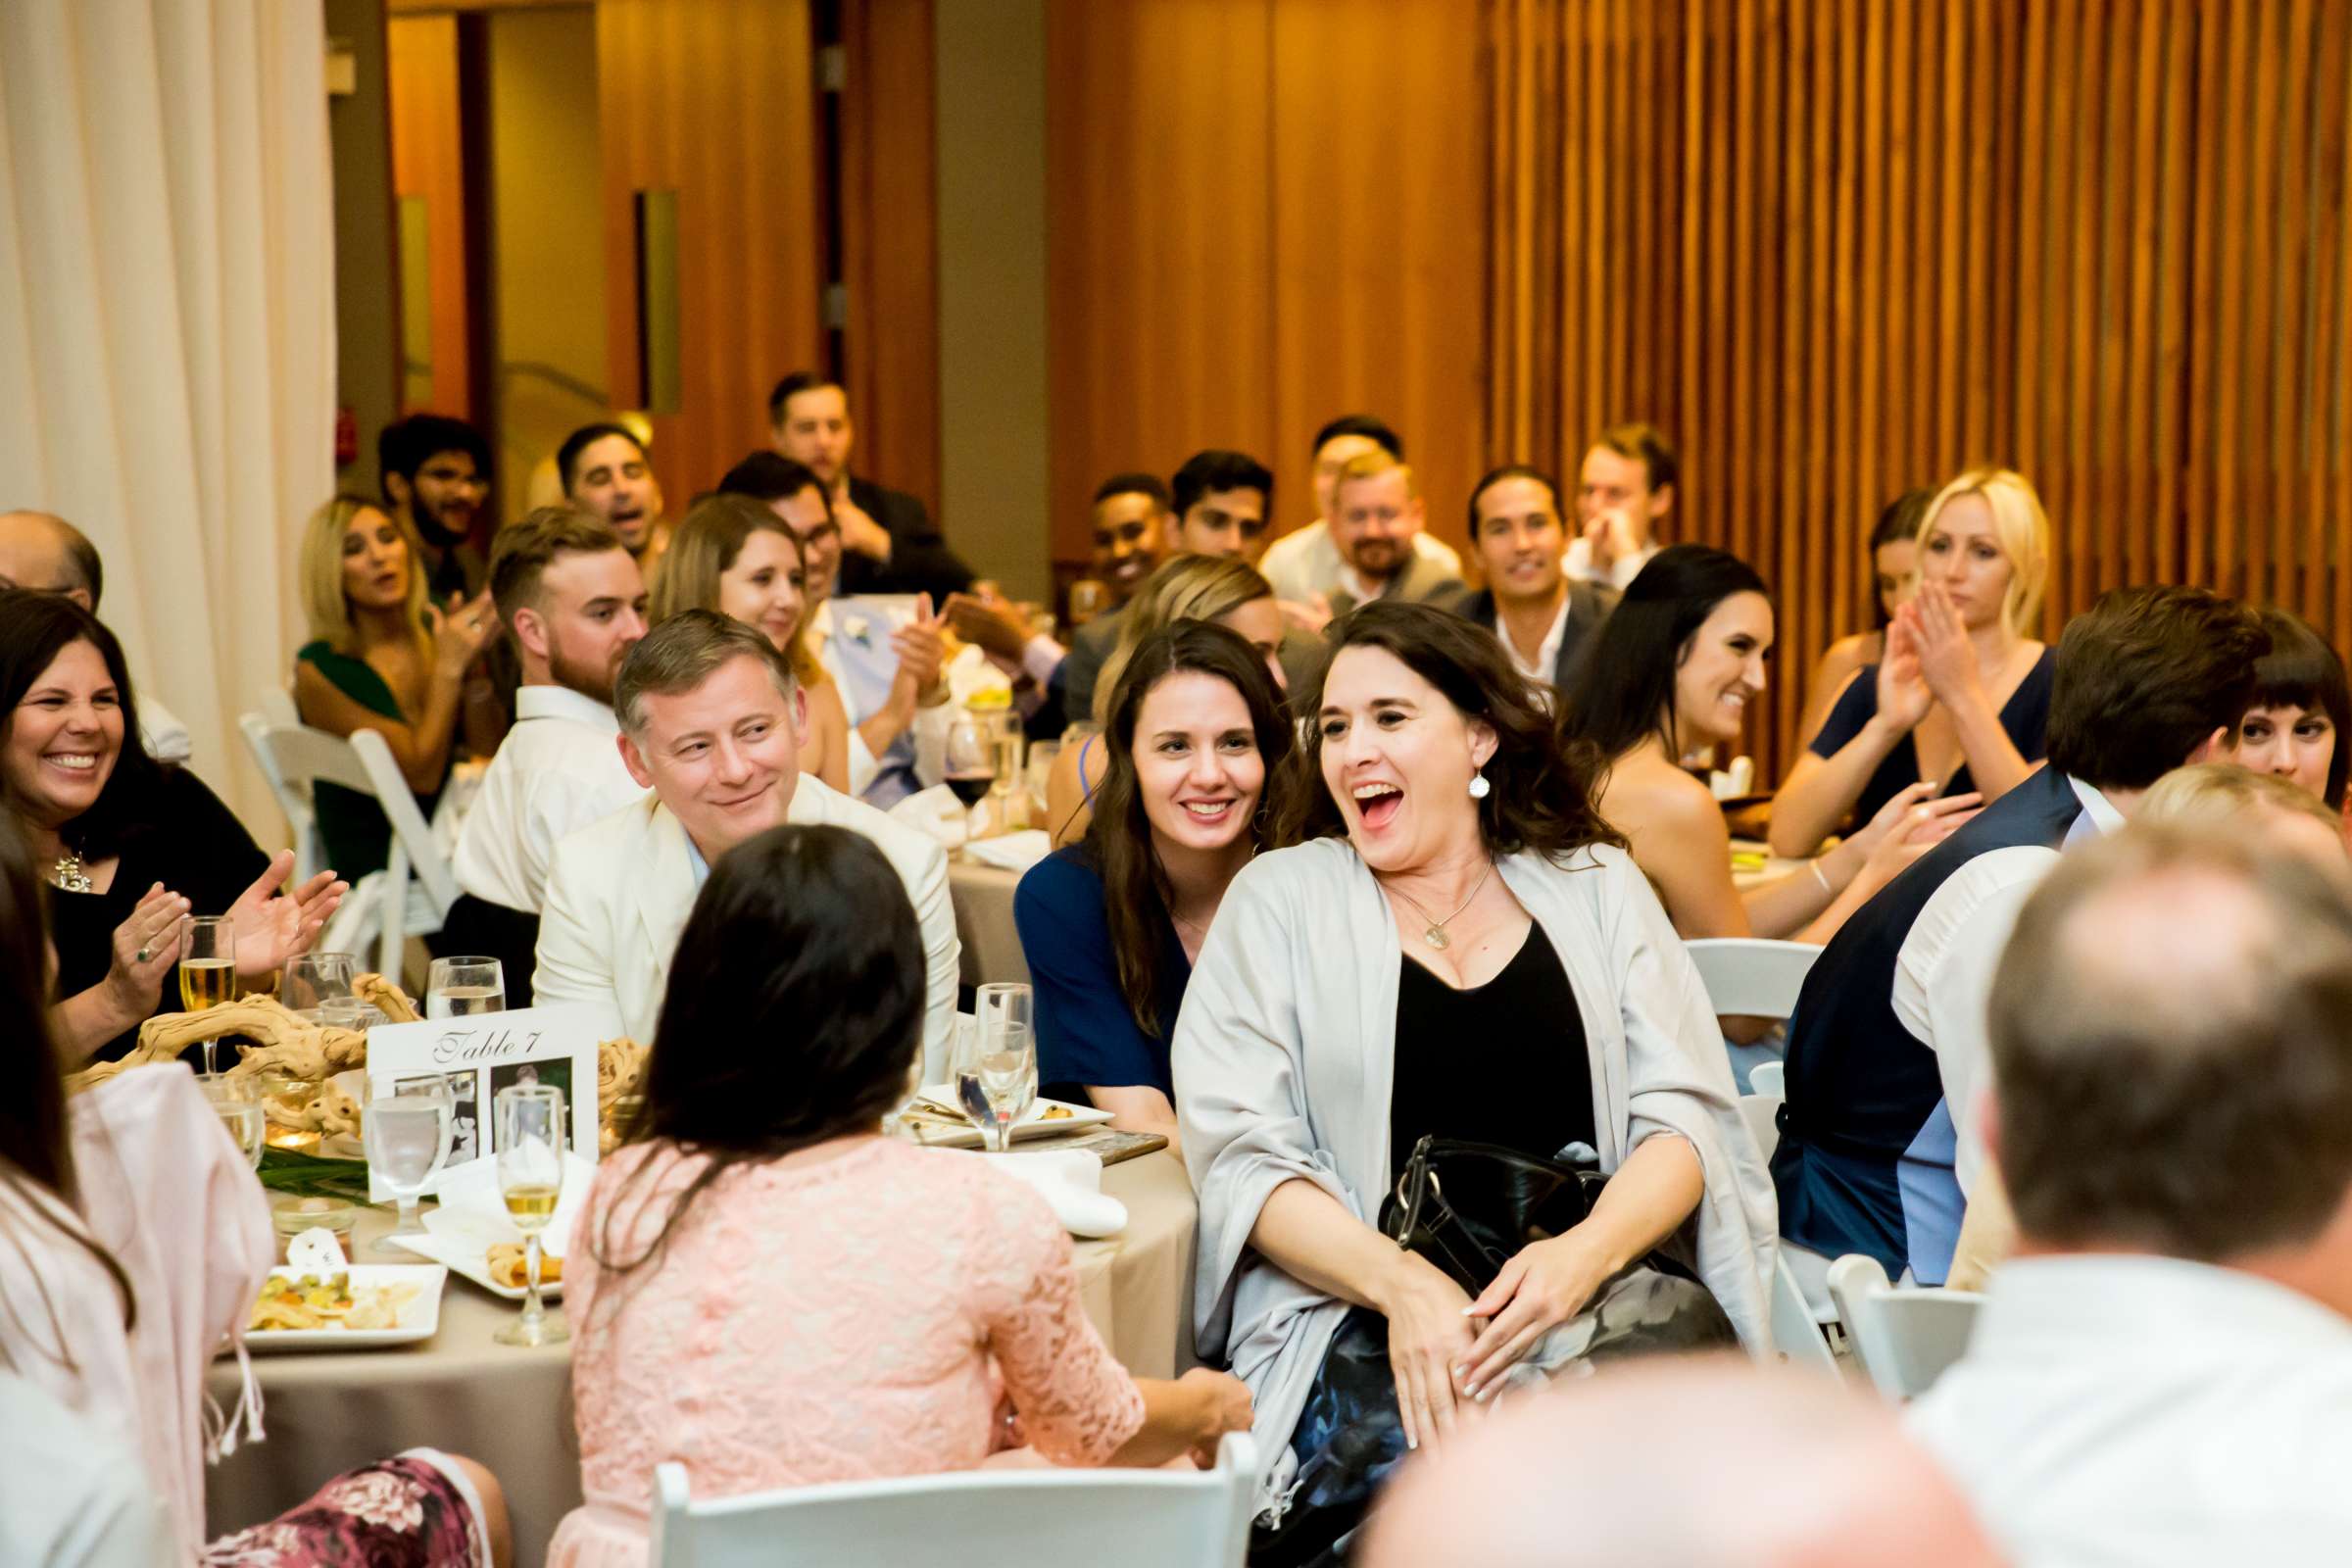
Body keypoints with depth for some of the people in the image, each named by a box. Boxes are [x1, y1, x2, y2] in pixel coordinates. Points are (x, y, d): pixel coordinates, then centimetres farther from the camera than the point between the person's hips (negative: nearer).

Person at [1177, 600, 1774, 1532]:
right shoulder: (1280, 896, 10)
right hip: (1357, 1309, -2)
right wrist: (1403, 1284, -18)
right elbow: (1242, 1152, 0)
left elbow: (1683, 1116, 6)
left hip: (1597, 1292, 2)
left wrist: (1587, 1253, -16)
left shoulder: (1598, 888, 14)